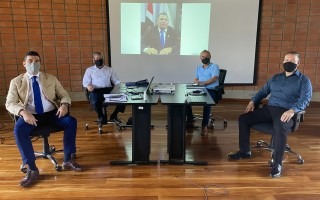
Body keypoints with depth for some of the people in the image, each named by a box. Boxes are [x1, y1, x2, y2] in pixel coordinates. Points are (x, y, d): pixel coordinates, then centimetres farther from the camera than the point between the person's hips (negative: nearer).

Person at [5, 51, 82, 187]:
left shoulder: (51, 78, 11)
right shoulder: (16, 82, 7)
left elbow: (64, 95, 9)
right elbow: (10, 103, -2)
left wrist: (64, 105, -16)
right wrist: (23, 112, -24)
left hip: (52, 113, 2)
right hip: (30, 115, -1)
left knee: (71, 121, -25)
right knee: (19, 129, -33)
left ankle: (67, 160, -12)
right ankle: (32, 169, -21)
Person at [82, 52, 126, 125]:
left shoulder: (109, 69, 23)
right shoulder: (89, 70, 19)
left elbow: (116, 81, 14)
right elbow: (85, 82, 9)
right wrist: (88, 85, -17)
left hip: (109, 90, 2)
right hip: (96, 90, -2)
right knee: (95, 102, -38)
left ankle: (114, 116, -4)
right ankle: (101, 117, -5)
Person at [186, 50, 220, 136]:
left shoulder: (214, 66, 2)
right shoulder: (198, 68, 22)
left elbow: (214, 79, -13)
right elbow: (195, 79, 19)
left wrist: (203, 82, -24)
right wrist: (197, 82, -7)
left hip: (211, 90, -6)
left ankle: (204, 125, -25)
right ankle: (190, 121, -5)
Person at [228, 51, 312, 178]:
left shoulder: (304, 80, 4)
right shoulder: (275, 78, 21)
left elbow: (305, 100, -10)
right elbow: (263, 91, 25)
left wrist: (292, 110, -29)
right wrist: (253, 101, 7)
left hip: (286, 112, -6)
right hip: (269, 109, 6)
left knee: (280, 128, -39)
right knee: (243, 118, -7)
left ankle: (277, 164, -26)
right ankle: (245, 151, 4)